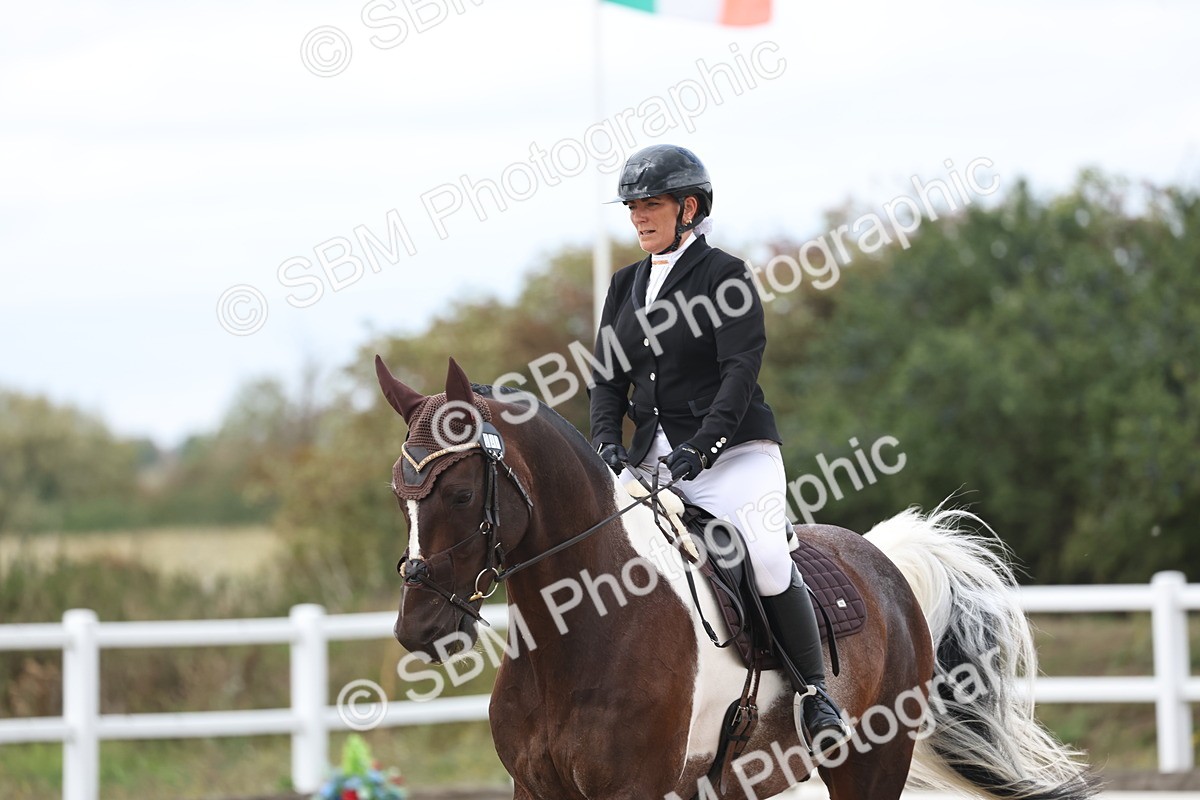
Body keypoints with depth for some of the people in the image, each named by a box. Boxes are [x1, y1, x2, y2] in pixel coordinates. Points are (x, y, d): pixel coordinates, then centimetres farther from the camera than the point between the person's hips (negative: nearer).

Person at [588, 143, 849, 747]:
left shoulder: (723, 275, -4)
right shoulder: (626, 286, 15)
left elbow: (740, 369, -14)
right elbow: (607, 376, 12)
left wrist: (703, 443, -25)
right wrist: (606, 441, -7)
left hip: (732, 451, -6)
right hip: (652, 457, 6)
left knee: (768, 563, -24)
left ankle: (818, 695, -11)